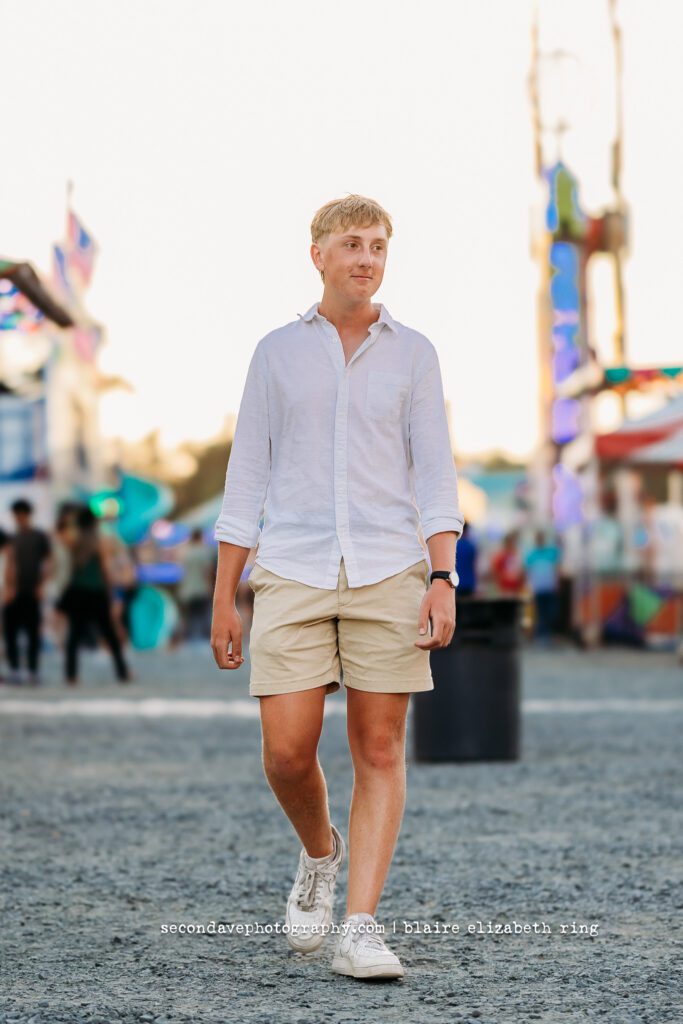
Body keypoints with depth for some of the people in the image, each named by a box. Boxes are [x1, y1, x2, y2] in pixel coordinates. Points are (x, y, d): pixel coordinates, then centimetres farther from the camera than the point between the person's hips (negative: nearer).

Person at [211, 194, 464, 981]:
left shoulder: (412, 354, 6)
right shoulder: (277, 352, 8)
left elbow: (435, 477, 1)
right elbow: (246, 479, 8)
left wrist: (444, 582, -13)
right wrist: (223, 600, 4)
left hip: (387, 573, 0)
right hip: (294, 575, 0)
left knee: (380, 753, -4)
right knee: (286, 754, -6)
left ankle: (359, 930, -2)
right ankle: (320, 852, 26)